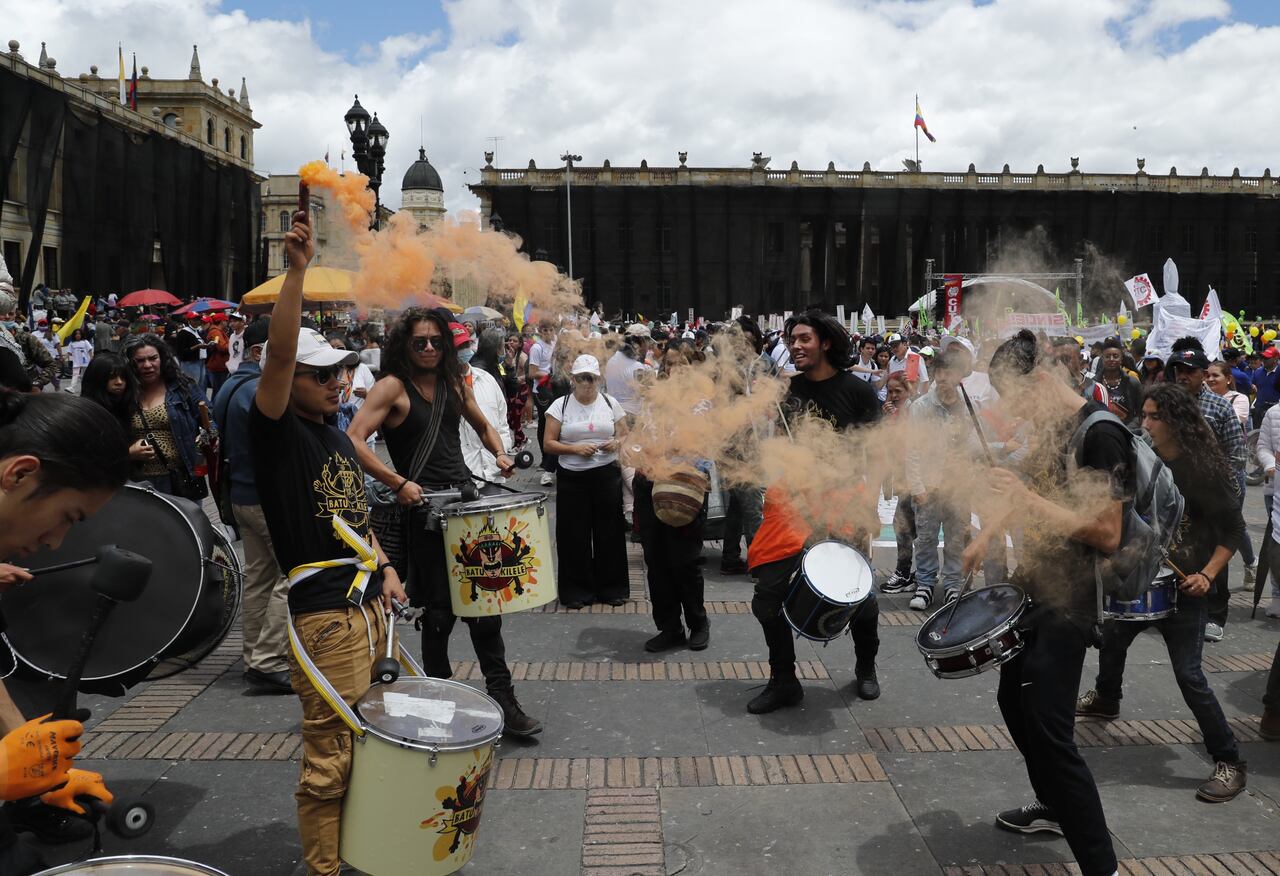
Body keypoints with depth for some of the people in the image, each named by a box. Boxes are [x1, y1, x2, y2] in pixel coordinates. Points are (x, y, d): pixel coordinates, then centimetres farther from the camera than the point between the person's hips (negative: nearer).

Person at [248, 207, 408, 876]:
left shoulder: (339, 439, 16)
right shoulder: (276, 432, -8)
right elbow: (277, 354, -24)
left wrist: (384, 568, 9)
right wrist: (297, 268, -30)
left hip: (368, 604, 8)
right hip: (323, 614, -8)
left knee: (363, 740, 18)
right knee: (328, 758, -2)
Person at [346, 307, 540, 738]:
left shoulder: (454, 383, 13)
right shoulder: (392, 386, -4)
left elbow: (482, 426, 28)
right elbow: (353, 441, -14)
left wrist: (499, 452, 8)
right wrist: (398, 483, -20)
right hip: (424, 506, -5)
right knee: (441, 610, 1)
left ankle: (502, 699, 13)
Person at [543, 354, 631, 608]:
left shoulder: (610, 403, 6)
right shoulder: (561, 405, 0)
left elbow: (625, 435, 10)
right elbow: (548, 444, -2)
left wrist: (617, 443, -13)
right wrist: (575, 448, -16)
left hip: (607, 475, 1)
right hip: (572, 478, -1)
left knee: (609, 531, 6)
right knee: (574, 535, 2)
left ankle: (612, 588, 19)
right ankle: (576, 591, 15)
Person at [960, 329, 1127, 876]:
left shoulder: (1100, 435, -19)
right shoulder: (1050, 428, 7)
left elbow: (1108, 535, -23)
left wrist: (1028, 499, -27)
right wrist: (988, 534, 15)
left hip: (1066, 603, -10)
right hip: (1030, 586, 10)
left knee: (1048, 727, -12)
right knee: (1014, 700, 21)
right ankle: (1052, 808, 41)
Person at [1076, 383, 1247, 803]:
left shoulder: (1202, 469, -18)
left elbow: (1233, 529, -14)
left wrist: (1206, 575, -23)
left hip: (1184, 587, -8)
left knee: (1188, 674, -8)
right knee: (1112, 638, 24)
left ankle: (1229, 763, 5)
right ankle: (1105, 700, 52)